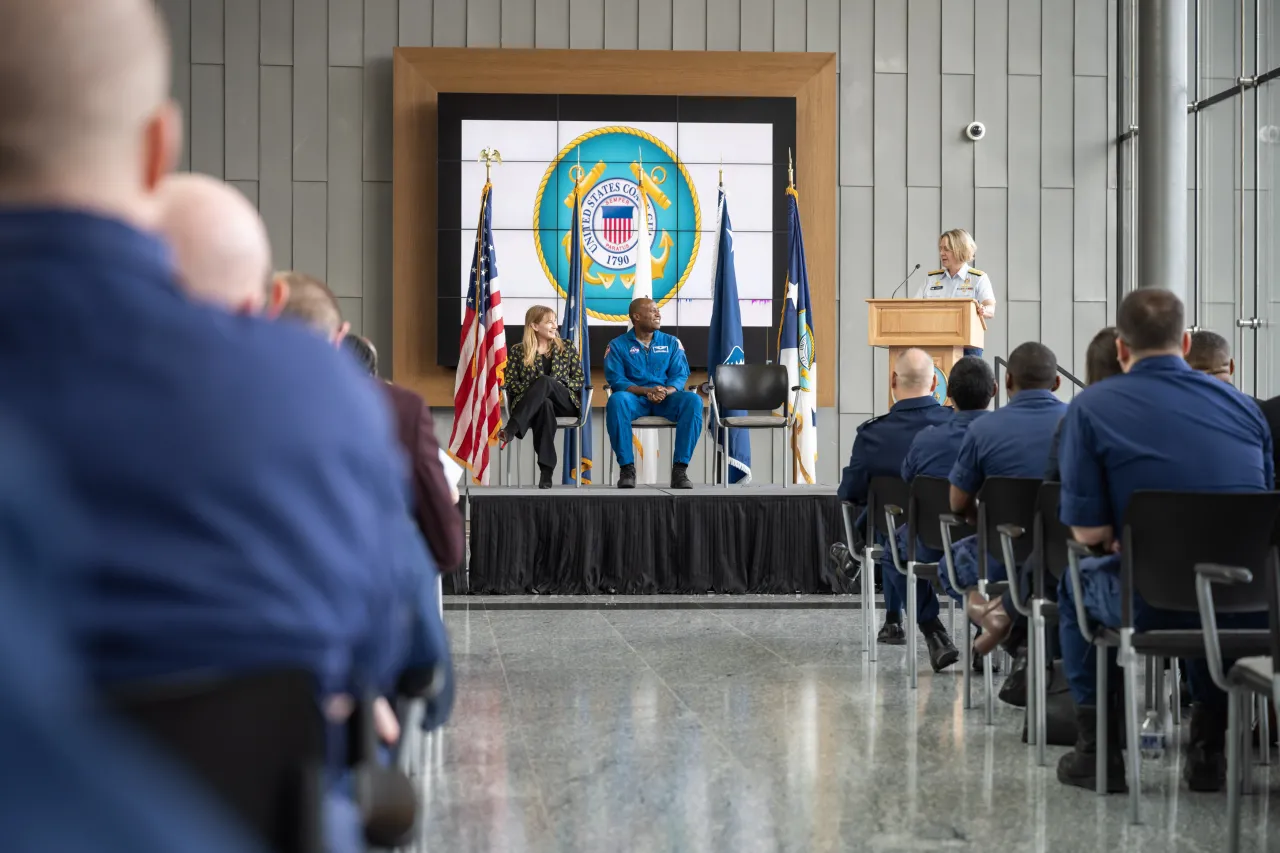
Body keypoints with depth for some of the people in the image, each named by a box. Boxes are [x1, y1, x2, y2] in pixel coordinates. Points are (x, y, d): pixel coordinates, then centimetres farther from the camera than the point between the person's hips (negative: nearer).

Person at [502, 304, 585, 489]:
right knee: (545, 404, -41)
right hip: (530, 405, -1)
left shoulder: (567, 347, 15)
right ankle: (546, 471, -52)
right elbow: (510, 383, 5)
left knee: (545, 380, -34)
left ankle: (511, 429, -49)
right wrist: (531, 390, -15)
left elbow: (580, 379, 10)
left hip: (565, 403, 1)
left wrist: (551, 385, -8)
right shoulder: (518, 351, 12)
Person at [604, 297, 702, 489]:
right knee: (617, 400, -38)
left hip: (666, 398, 2)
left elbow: (680, 375, 3)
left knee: (693, 401, -30)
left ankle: (680, 468, -28)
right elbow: (616, 380, -5)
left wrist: (666, 391, -20)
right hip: (635, 398, -2)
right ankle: (627, 467, -29)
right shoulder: (618, 345, 6)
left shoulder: (672, 342, 14)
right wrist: (646, 391, -22)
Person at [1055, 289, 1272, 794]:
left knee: (1077, 584, 31)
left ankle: (1098, 750, 27)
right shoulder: (1242, 405, 9)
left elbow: (1088, 532, -5)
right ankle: (1208, 748, 35)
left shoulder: (1091, 407, -2)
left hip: (1153, 603, -3)